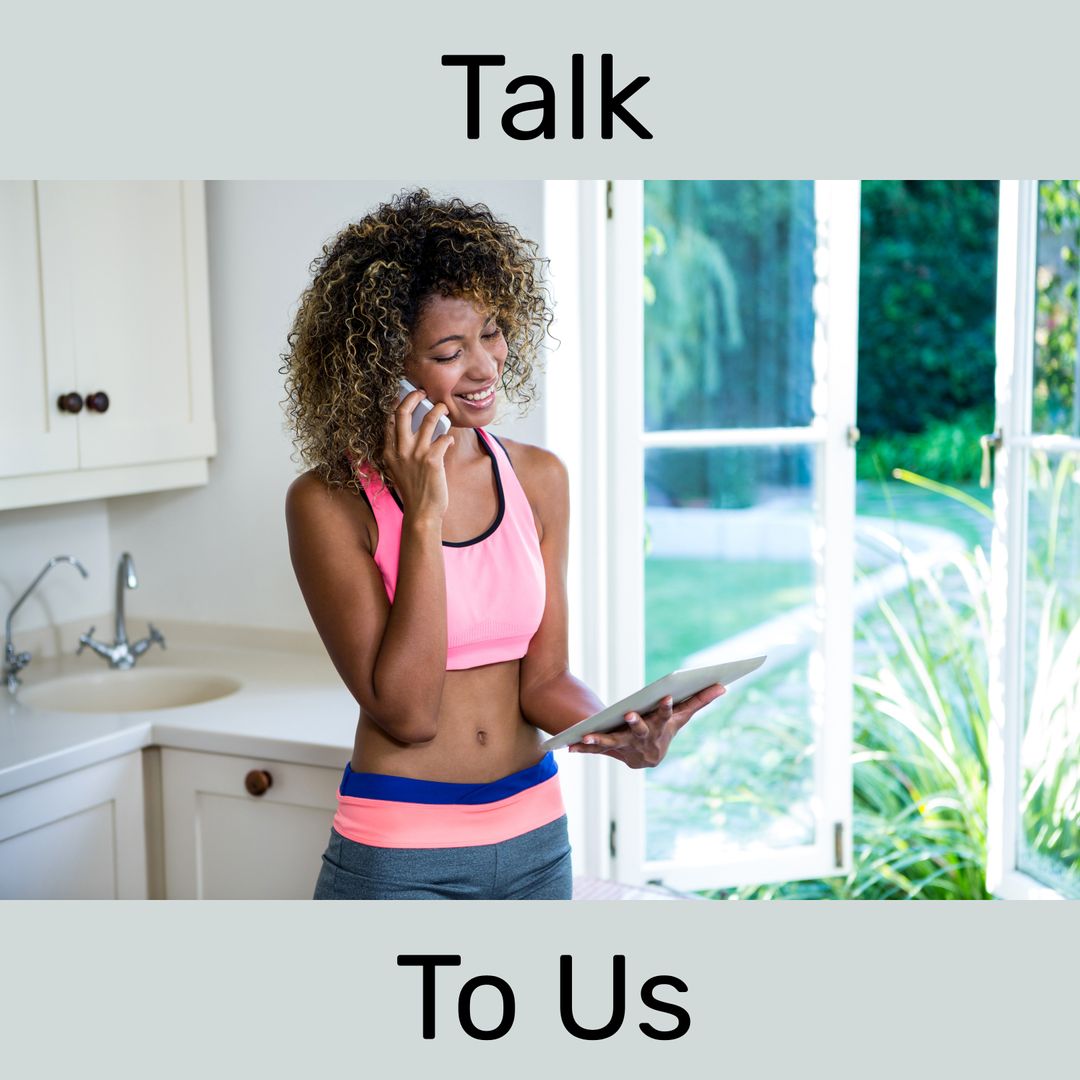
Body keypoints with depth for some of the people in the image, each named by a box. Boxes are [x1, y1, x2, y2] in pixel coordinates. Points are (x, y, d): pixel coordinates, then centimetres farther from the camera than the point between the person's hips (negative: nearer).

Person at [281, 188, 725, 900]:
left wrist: (620, 735, -19)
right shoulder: (330, 503, -13)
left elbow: (542, 678, 0)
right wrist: (423, 517, -22)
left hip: (535, 835, 4)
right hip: (400, 850, -4)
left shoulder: (539, 479, 0)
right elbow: (406, 712, -17)